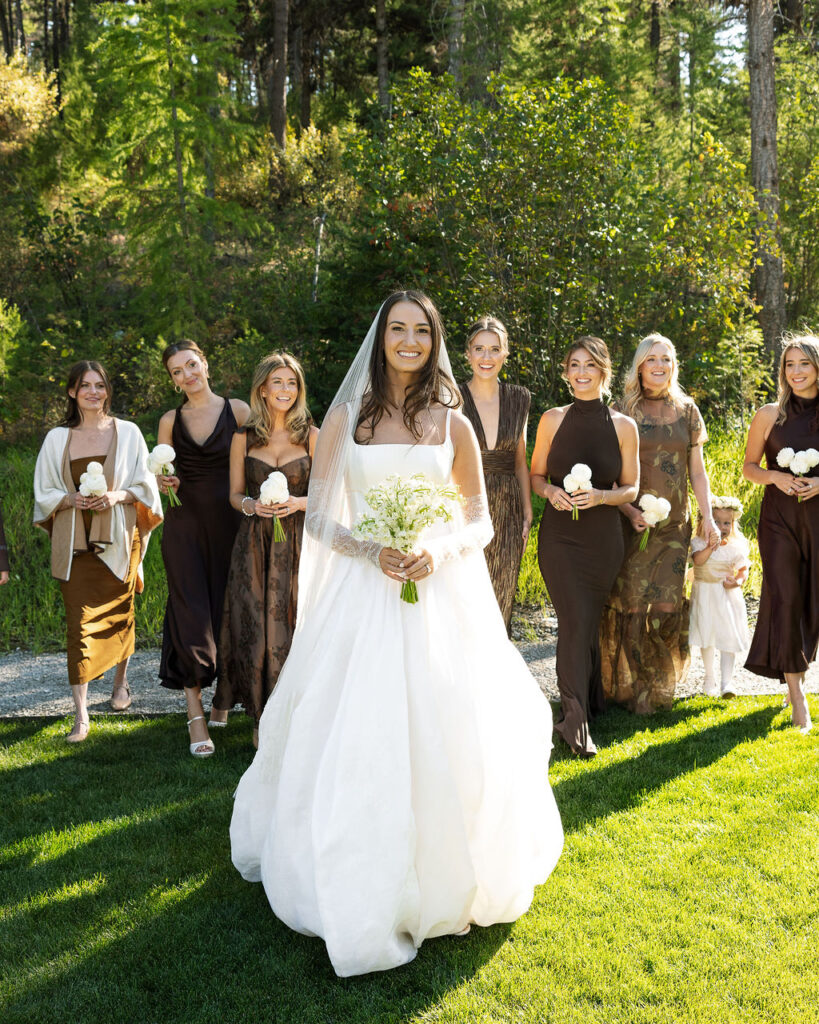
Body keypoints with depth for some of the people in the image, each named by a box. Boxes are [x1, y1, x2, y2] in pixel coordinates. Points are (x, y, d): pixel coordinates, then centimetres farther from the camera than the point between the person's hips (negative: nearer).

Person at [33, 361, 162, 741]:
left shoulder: (127, 432, 3)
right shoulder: (57, 438, 6)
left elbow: (145, 485, 4)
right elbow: (45, 493, 8)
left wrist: (117, 496, -15)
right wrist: (71, 500, -12)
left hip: (117, 540, 0)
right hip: (75, 543, 0)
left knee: (119, 614, 11)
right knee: (79, 624, -5)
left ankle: (120, 681, 38)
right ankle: (80, 714, -4)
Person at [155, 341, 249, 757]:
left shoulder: (238, 410, 1)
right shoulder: (170, 421, 8)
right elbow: (161, 476, 14)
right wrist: (164, 482, -8)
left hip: (228, 522, -1)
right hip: (184, 524, 1)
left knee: (227, 610, 5)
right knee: (190, 613, -4)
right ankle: (195, 714, -2)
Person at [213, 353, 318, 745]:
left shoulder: (312, 437, 3)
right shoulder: (244, 438, 6)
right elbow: (235, 494, 10)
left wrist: (297, 503, -14)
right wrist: (253, 505, -10)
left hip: (298, 542, -1)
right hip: (254, 544, 1)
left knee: (293, 625, -1)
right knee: (252, 624, 0)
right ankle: (262, 716, 15)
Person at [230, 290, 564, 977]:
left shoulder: (453, 423, 6)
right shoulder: (344, 417, 5)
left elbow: (481, 523, 8)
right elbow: (318, 518, 4)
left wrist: (440, 550, -12)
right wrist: (372, 550, -13)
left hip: (442, 594, 1)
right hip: (362, 595, 0)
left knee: (448, 736, 0)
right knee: (356, 743, -2)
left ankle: (448, 877, 22)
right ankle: (365, 889, 15)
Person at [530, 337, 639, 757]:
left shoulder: (623, 426, 1)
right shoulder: (553, 420, 1)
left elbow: (630, 488, 6)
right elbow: (536, 475, 9)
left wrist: (600, 496, -13)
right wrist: (551, 492, -12)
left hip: (603, 538, 1)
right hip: (559, 535, -1)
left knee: (588, 622, 10)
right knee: (576, 622, -10)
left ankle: (587, 703, 29)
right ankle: (576, 720, -6)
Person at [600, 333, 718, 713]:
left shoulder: (687, 411, 10)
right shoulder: (623, 411, 1)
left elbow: (697, 470, 12)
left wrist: (708, 517, 4)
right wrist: (628, 509, -14)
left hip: (674, 524, 2)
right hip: (632, 521, -2)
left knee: (666, 603, 1)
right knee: (629, 601, -3)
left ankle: (657, 686, 16)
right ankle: (629, 686, 10)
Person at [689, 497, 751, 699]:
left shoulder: (736, 546, 2)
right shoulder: (699, 543, -6)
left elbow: (744, 569, 8)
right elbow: (697, 561, -24)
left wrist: (738, 581, -12)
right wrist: (711, 546, -38)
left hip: (728, 595, 0)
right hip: (704, 596, 0)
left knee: (729, 637, -7)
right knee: (706, 637, 11)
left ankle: (726, 681, -4)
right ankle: (710, 677, 29)